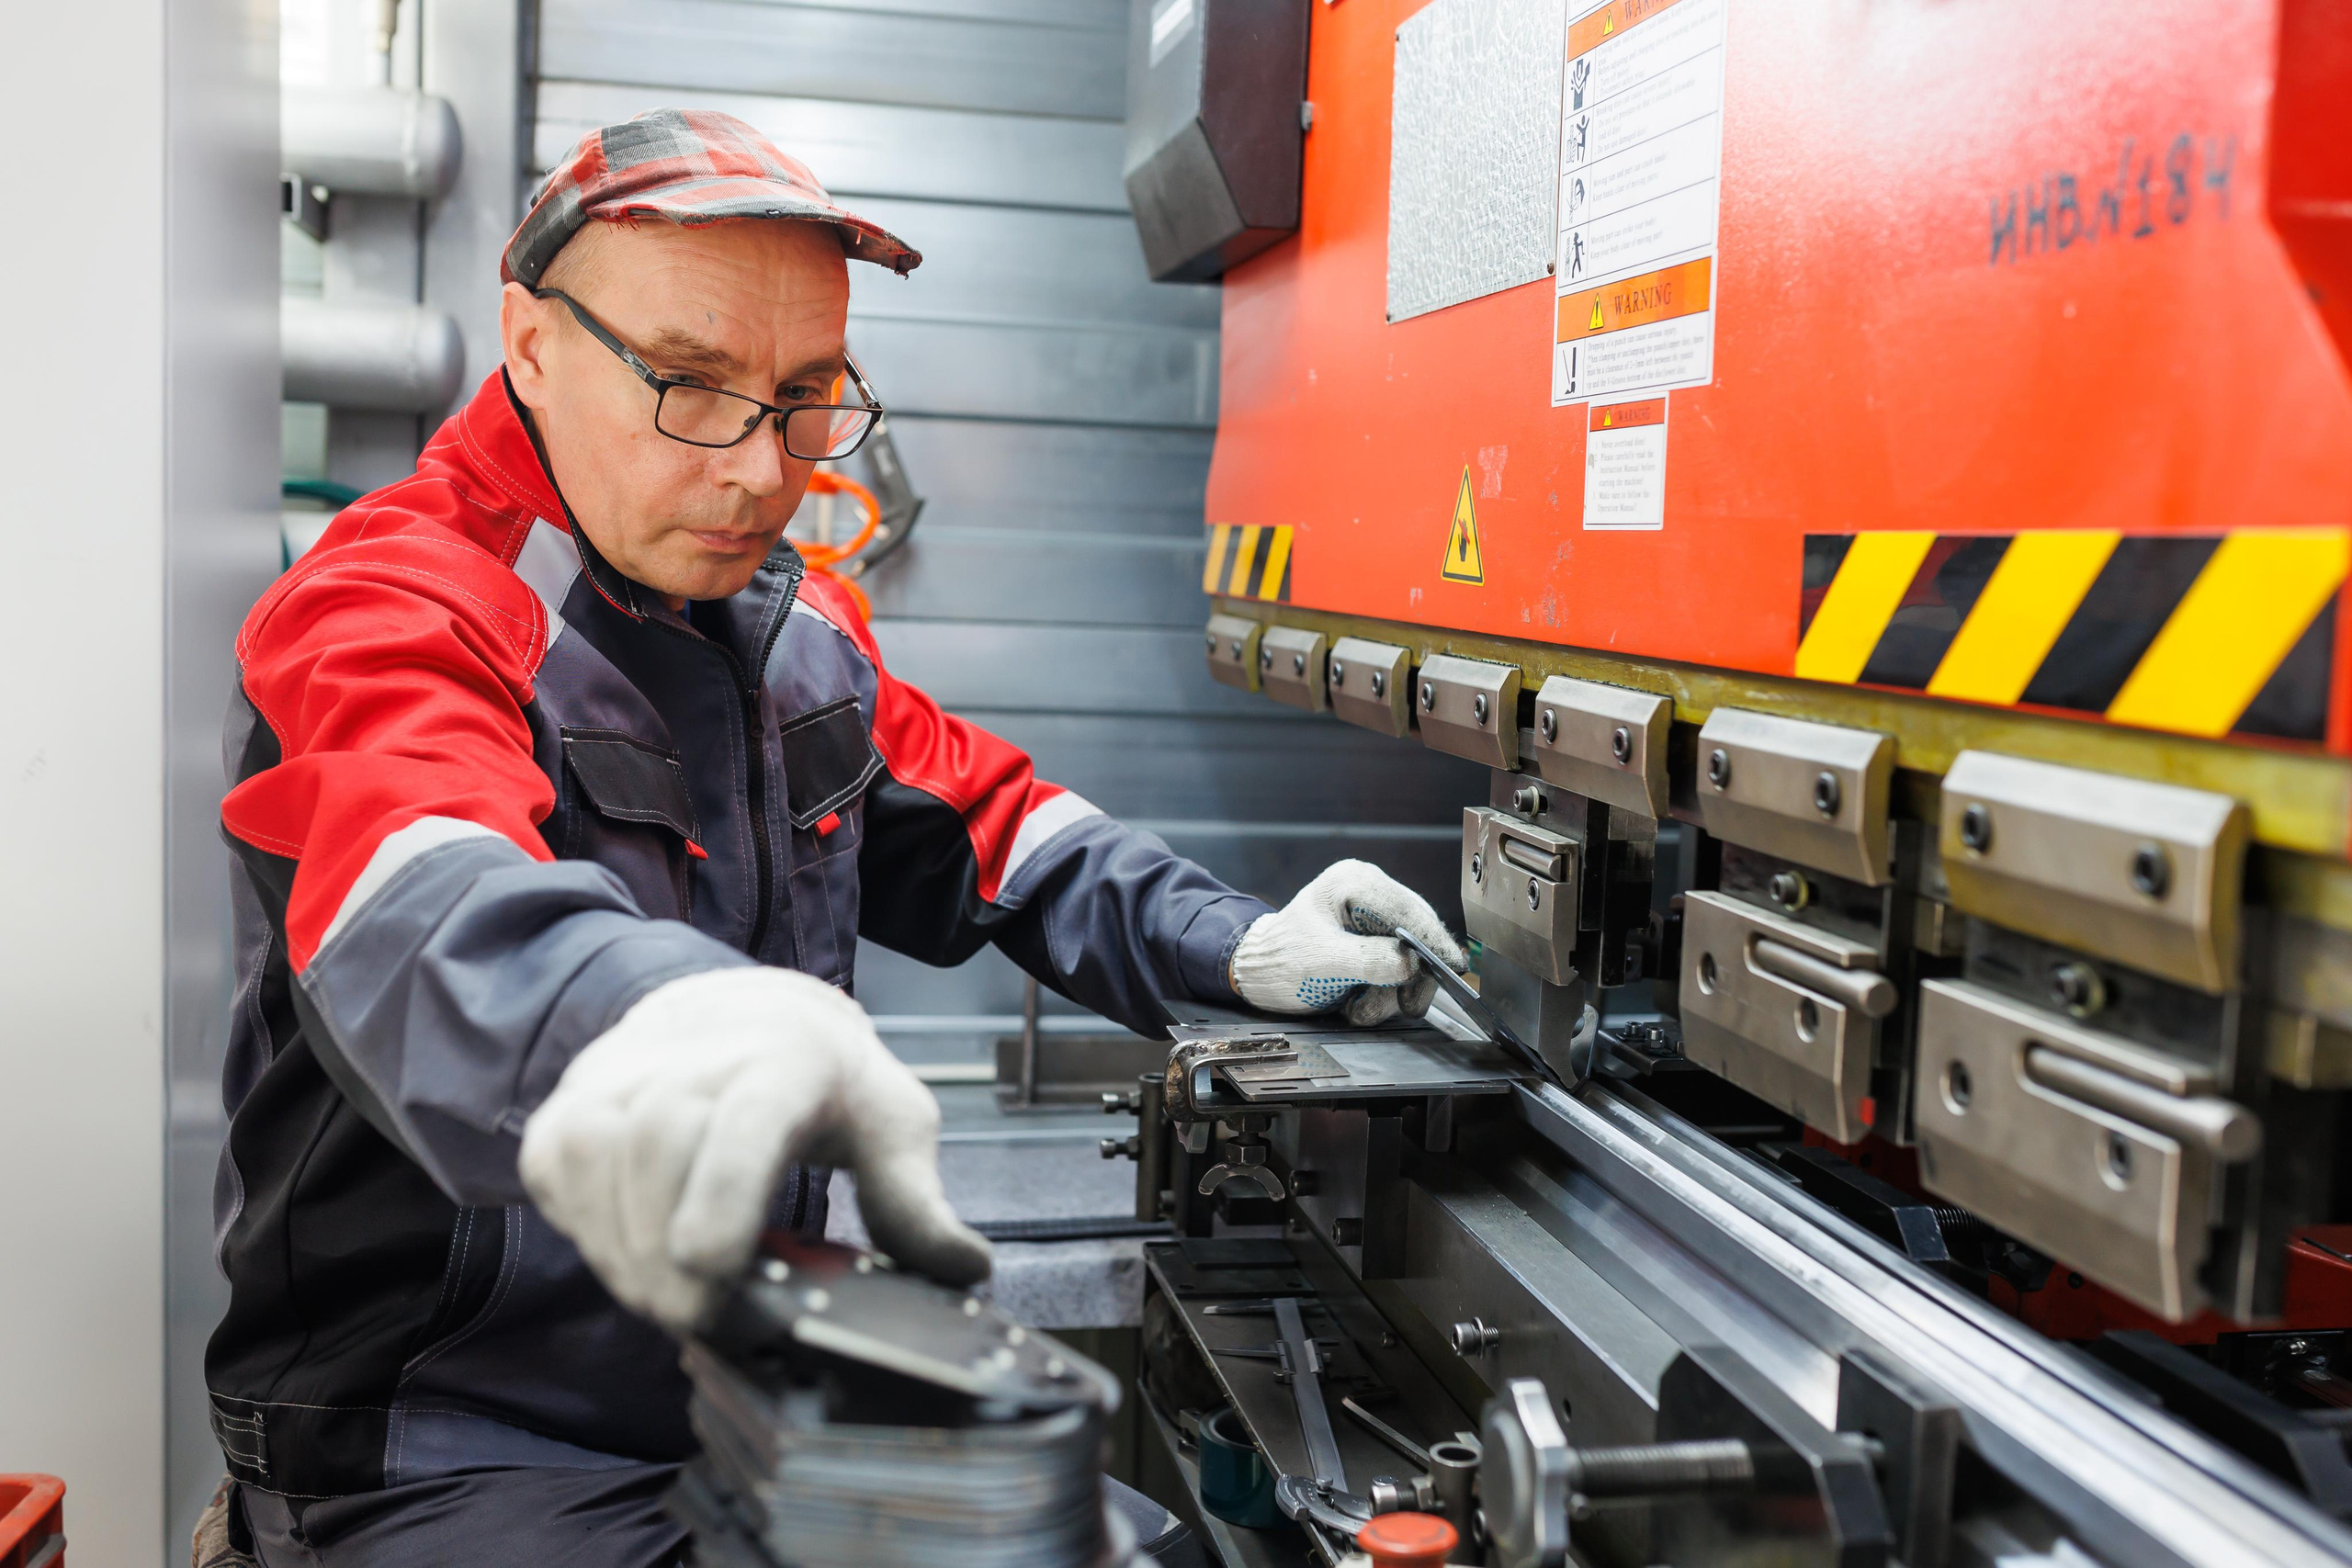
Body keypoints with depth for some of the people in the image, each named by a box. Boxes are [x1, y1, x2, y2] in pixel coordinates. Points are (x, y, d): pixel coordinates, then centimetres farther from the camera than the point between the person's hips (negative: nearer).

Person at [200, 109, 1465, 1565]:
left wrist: (1235, 948, 4)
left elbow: (986, 819, 20)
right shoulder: (389, 614, -16)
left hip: (751, 1380, 7)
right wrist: (649, 1026, -60)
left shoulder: (800, 623, 9)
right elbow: (429, 922, -37)